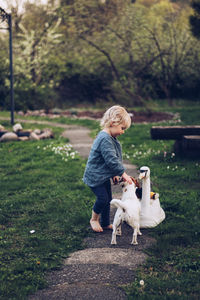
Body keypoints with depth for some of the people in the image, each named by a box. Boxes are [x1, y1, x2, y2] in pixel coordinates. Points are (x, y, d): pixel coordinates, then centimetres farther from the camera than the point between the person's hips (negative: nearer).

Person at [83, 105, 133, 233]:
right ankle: (94, 219, 17)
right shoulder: (105, 139, -27)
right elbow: (111, 160, -29)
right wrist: (123, 174, -23)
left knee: (108, 199, 13)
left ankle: (105, 223, 25)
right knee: (103, 198, -6)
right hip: (95, 176, -10)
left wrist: (114, 174, 18)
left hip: (104, 176, 10)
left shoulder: (111, 138, 7)